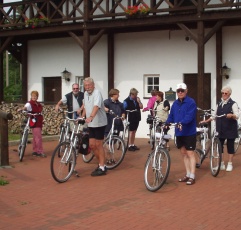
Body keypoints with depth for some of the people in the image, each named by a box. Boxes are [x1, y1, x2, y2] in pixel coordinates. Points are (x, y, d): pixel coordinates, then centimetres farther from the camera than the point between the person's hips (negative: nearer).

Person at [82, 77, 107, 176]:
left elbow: (96, 106, -34)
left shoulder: (97, 93, -17)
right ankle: (101, 164, 23)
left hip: (99, 123, -8)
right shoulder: (85, 94, 9)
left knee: (98, 145, -3)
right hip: (91, 124, 8)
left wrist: (91, 117, -48)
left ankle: (102, 168, 6)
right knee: (92, 145, 8)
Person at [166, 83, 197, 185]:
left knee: (190, 154, -4)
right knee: (183, 153, 12)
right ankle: (187, 174, 22)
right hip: (179, 132, 7)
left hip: (189, 132, -7)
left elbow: (190, 116, -22)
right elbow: (171, 116, 9)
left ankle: (192, 177, 1)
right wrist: (167, 123, -10)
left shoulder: (191, 102, -10)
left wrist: (181, 123, -37)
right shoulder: (175, 103, 10)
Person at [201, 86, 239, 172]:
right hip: (220, 129, 5)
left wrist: (231, 115, -35)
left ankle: (230, 164, 13)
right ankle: (221, 163, 17)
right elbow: (215, 115, 18)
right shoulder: (219, 104, 12)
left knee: (230, 146, 3)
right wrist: (206, 121, 11)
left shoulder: (233, 104, -5)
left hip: (230, 129, -5)